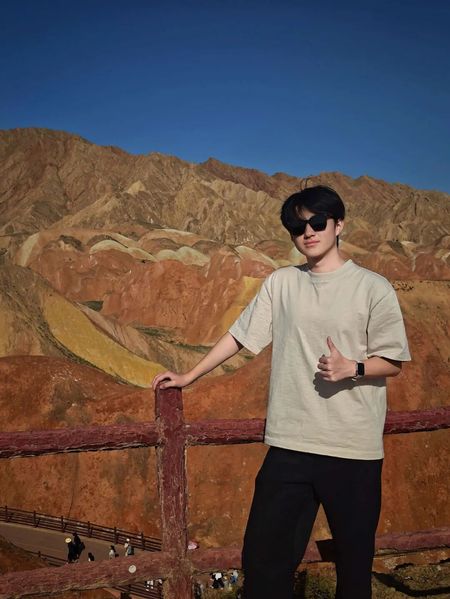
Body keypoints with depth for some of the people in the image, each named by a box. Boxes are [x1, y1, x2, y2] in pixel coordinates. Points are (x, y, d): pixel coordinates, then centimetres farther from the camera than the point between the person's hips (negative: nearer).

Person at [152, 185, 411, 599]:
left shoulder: (373, 288, -2)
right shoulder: (280, 283, 8)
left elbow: (394, 362, 1)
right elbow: (239, 336, 14)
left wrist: (351, 368, -18)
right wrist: (189, 377, 17)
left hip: (355, 449, -2)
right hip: (290, 443, 2)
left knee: (354, 559, 10)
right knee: (263, 557, 4)